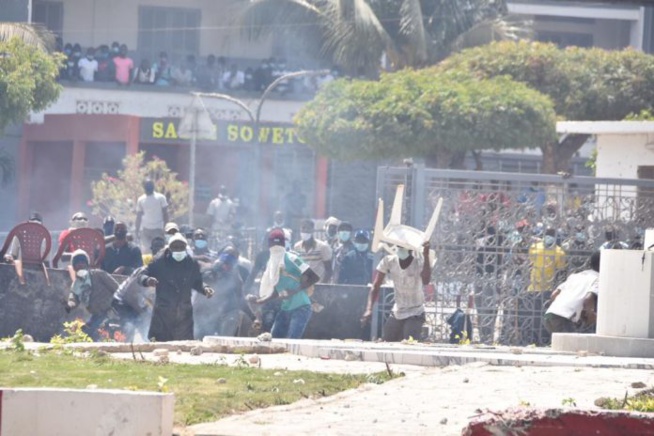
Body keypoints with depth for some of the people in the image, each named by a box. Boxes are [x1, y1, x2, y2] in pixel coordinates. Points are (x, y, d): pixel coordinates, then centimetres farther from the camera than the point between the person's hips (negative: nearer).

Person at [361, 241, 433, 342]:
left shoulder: (419, 263, -18)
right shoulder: (389, 261, -9)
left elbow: (426, 281, -39)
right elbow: (376, 286, -8)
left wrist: (426, 256, -48)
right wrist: (369, 309, -22)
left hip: (415, 314, -4)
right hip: (396, 313, 4)